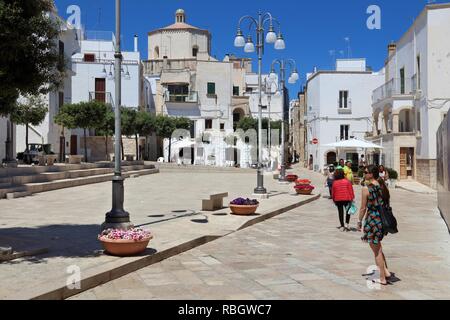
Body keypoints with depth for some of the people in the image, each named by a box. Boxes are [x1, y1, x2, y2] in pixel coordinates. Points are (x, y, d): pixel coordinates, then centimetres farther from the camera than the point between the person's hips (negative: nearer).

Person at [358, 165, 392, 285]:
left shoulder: (366, 189, -16)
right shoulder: (382, 187, 4)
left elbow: (363, 208, -12)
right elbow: (386, 204, 10)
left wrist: (359, 222, 0)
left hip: (372, 220, -7)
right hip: (382, 219, 7)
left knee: (377, 251, 4)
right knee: (378, 247, 24)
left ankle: (382, 279, 13)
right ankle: (386, 272, 24)